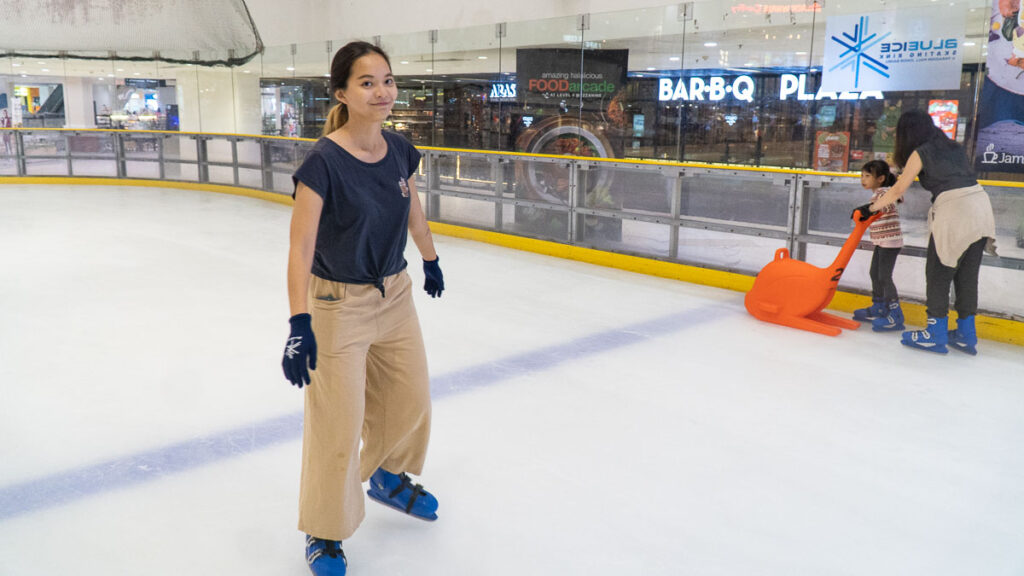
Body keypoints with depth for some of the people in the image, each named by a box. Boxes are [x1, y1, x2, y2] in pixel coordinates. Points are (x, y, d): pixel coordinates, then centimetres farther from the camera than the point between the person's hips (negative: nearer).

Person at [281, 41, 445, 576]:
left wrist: (431, 261, 26)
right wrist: (299, 325, -29)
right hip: (337, 306, -6)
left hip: (395, 296, 7)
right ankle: (323, 532, 22)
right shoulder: (324, 162, -22)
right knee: (338, 425, -1)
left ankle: (386, 476, 49)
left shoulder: (401, 153, -3)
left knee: (409, 401, 20)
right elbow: (301, 247, -24)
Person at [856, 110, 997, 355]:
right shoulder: (955, 148, 22)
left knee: (938, 272, 4)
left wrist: (870, 208, 16)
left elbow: (897, 191, 4)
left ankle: (936, 333, 6)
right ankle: (966, 334, 18)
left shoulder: (920, 153, 2)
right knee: (967, 275, 13)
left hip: (953, 210, -7)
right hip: (982, 205, 7)